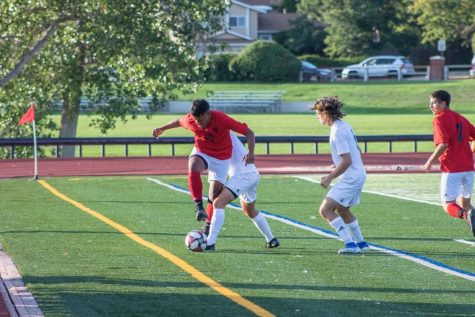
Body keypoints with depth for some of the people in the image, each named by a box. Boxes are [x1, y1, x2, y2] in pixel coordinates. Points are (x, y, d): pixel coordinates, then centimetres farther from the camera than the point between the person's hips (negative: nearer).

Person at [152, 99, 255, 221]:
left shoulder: (222, 119, -29)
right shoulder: (190, 119, -18)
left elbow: (249, 132, -27)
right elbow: (178, 121, 8)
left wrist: (251, 152, -42)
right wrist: (162, 129, 22)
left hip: (221, 157, -2)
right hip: (201, 152, 2)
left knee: (215, 194, -5)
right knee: (194, 168, -35)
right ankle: (199, 206, -37)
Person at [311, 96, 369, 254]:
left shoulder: (338, 131, -19)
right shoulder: (344, 126, 11)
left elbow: (347, 161, -24)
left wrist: (329, 178, -16)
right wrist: (332, 174, 19)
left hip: (351, 177, -10)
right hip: (358, 174, 10)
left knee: (325, 210, -12)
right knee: (342, 210, 27)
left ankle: (350, 243, -16)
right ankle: (360, 243, 35)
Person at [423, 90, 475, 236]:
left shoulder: (439, 119, -7)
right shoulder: (460, 118, 15)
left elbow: (443, 144, -19)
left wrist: (430, 161, -9)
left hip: (451, 169, -7)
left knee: (448, 205, -2)